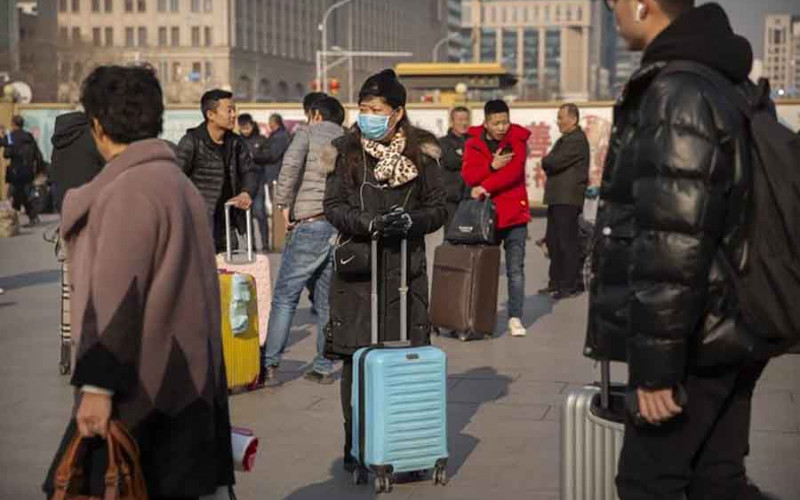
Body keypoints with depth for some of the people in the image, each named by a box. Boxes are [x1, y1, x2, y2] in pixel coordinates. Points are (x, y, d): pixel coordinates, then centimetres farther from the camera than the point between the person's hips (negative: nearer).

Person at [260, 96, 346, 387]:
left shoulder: (308, 132, 5)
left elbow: (291, 163, -13)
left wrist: (283, 204, -6)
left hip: (311, 223, -5)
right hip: (343, 226, 5)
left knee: (285, 296, -1)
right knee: (327, 300, 12)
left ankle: (269, 365, -4)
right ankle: (323, 368, 13)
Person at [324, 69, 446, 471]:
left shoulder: (420, 154, 4)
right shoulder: (347, 151, 4)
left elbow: (438, 209, 7)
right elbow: (333, 206, 1)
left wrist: (410, 221, -13)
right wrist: (372, 223, -16)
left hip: (405, 269, 0)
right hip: (357, 268, 0)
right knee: (356, 359, 0)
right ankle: (355, 444, 12)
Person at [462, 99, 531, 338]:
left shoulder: (517, 140, 1)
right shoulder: (474, 143, 4)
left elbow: (514, 170, -15)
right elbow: (468, 175, -8)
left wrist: (486, 187, -21)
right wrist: (492, 166, -22)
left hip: (514, 213, -1)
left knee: (515, 269, -1)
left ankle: (515, 318, 1)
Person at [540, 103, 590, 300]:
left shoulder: (577, 140, -13)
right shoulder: (564, 140, 21)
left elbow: (554, 162, -19)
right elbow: (549, 162, 19)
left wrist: (546, 161, 0)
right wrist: (549, 163, -1)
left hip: (568, 199, -10)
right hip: (557, 197, 10)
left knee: (567, 242, -8)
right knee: (553, 241, 12)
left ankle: (570, 285, -4)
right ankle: (556, 282, 19)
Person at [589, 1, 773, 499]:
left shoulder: (677, 95, -19)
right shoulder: (732, 86, 13)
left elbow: (672, 240, -24)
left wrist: (655, 361, -21)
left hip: (695, 344, -9)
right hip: (726, 332, 9)